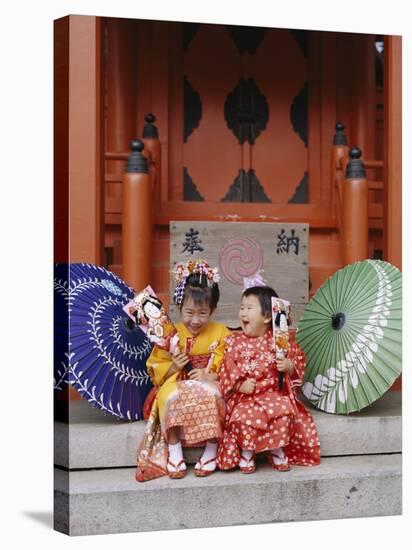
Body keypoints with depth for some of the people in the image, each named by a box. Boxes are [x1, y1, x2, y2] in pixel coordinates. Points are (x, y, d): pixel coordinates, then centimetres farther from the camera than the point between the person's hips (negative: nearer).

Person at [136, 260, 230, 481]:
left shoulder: (220, 333, 5)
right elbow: (156, 370, 7)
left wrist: (210, 376, -18)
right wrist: (173, 367, -13)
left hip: (209, 385, 0)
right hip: (177, 384, 0)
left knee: (211, 395, -35)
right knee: (171, 397, -34)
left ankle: (211, 451, -20)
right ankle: (174, 452, -21)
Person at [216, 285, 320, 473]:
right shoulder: (234, 341, 4)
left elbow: (298, 359, 11)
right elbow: (226, 369, 1)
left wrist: (289, 367, -11)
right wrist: (239, 385, -15)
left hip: (273, 393, 0)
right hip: (244, 396, 0)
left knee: (284, 411, -29)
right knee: (244, 416, -30)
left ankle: (277, 450, -3)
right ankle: (246, 451, -2)